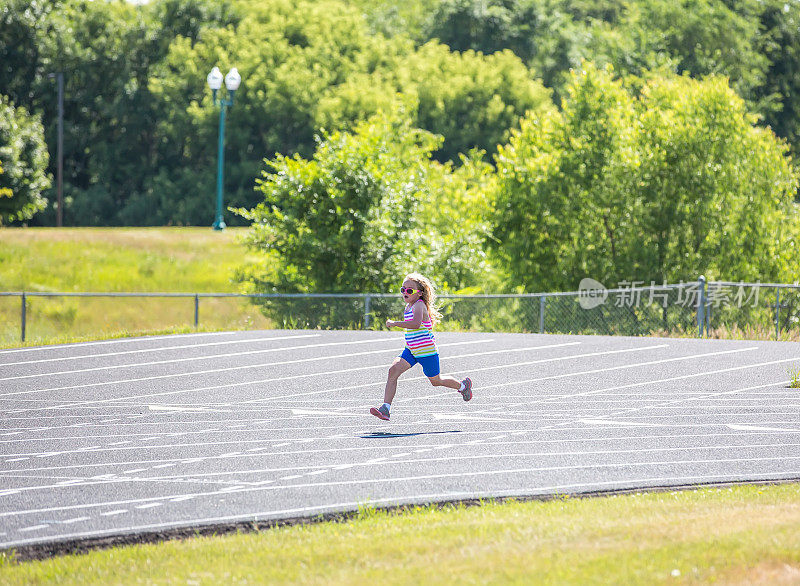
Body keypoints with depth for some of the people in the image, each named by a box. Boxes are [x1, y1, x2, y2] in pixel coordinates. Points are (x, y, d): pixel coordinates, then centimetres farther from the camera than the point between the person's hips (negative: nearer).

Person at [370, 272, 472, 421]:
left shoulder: (419, 305, -20)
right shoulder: (408, 306, 9)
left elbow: (416, 324, -41)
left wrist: (394, 324, -37)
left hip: (426, 351, -8)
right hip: (411, 351, 8)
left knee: (435, 380, 10)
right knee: (393, 370, -13)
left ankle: (463, 385, 40)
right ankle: (385, 409, -19)